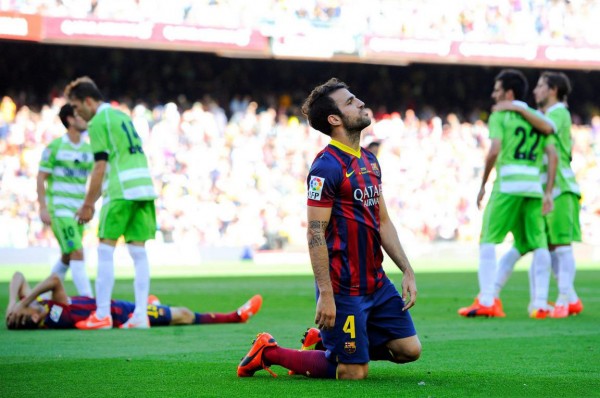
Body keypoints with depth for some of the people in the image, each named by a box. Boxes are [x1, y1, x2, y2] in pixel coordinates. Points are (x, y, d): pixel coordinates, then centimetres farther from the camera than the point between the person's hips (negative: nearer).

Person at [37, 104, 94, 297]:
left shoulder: (88, 149, 9)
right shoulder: (55, 147, -6)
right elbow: (41, 178, -6)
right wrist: (43, 208, -13)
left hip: (78, 209, 6)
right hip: (59, 208, -6)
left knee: (67, 257, 13)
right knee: (77, 253, -16)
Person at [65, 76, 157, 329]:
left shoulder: (98, 122, -5)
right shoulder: (122, 116, 21)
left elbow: (100, 168, -9)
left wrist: (87, 205, -3)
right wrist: (92, 202, 26)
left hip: (122, 191, -8)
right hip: (144, 187, 8)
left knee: (105, 251, -3)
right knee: (138, 251, 5)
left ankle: (102, 315, -4)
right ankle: (141, 315, 0)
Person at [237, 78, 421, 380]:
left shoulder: (369, 160, 12)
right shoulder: (327, 167, -16)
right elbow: (315, 234, -18)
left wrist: (407, 271, 10)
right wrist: (325, 295, -22)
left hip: (376, 282, 8)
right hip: (343, 287, -8)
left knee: (409, 350, 5)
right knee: (354, 372, -5)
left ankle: (327, 345, 23)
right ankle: (269, 353, 13)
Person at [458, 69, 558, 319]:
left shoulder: (500, 116, 1)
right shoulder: (537, 118, 16)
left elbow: (494, 151, -13)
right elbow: (552, 156, 7)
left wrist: (483, 184, -4)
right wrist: (548, 193, 7)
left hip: (507, 184, -4)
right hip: (534, 186, 4)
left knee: (488, 240, 3)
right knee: (539, 246, 8)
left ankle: (486, 302, -6)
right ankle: (540, 304, 3)